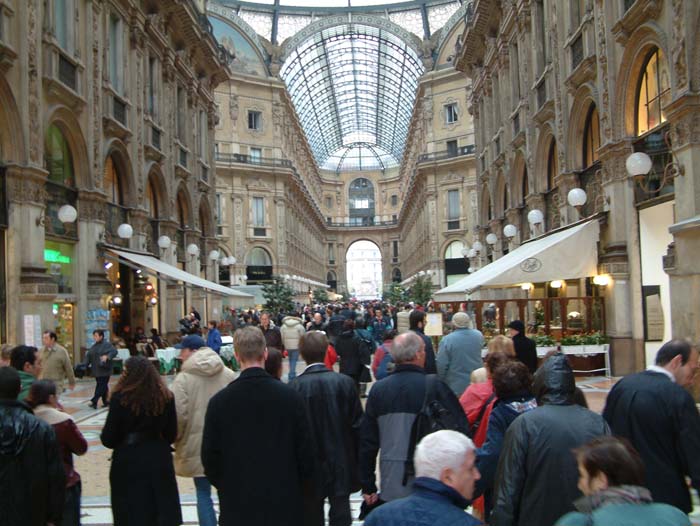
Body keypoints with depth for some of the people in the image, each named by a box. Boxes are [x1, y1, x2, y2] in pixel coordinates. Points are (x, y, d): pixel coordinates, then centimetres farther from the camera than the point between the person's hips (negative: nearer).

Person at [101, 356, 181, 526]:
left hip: (128, 464, -3)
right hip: (160, 462, 3)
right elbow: (172, 435, 4)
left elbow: (108, 439, -9)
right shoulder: (166, 398, -3)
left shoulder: (120, 398, -13)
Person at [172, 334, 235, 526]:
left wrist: (176, 440, 1)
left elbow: (179, 415, -16)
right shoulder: (228, 375, -1)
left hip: (197, 445, -3)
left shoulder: (184, 378, -11)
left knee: (203, 494, 8)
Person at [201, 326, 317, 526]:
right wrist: (302, 488, 11)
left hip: (237, 504, 0)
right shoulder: (290, 396, -9)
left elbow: (209, 455, -2)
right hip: (285, 502, 0)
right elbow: (307, 451, -4)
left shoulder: (219, 402, -10)